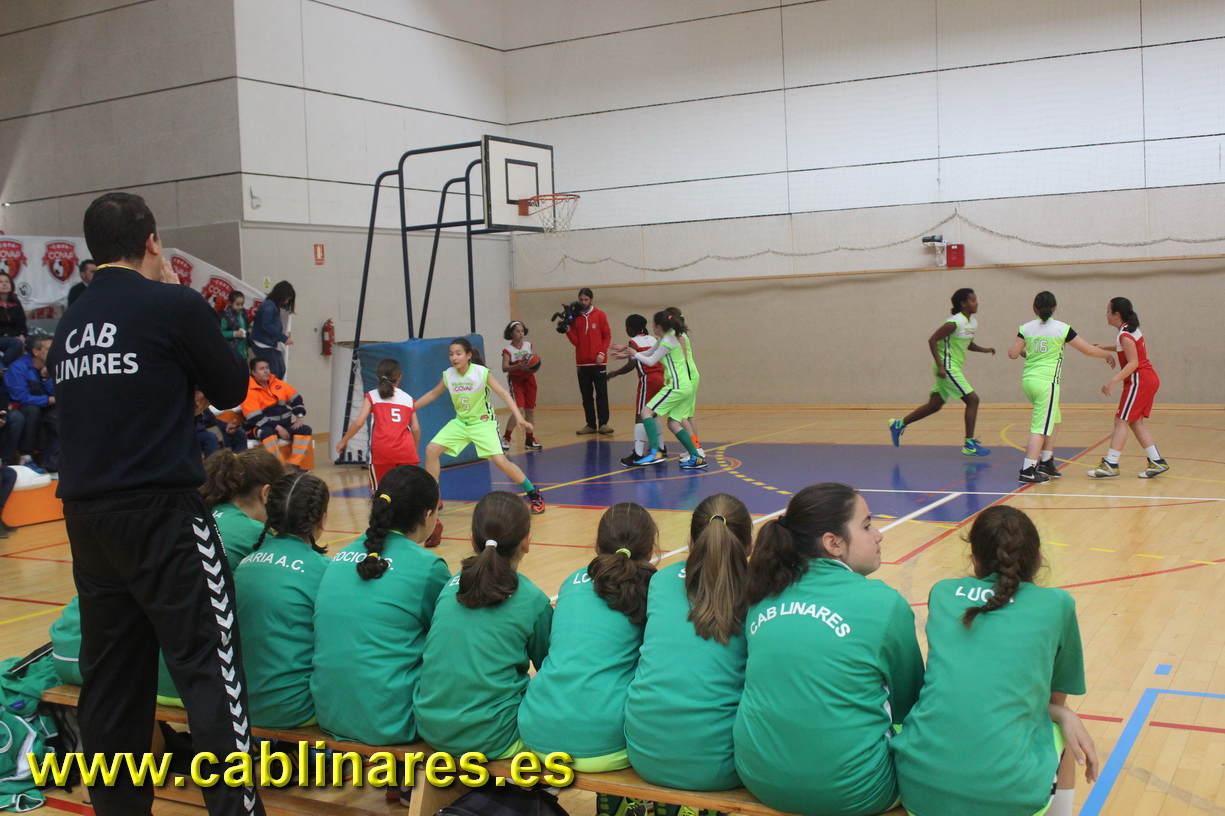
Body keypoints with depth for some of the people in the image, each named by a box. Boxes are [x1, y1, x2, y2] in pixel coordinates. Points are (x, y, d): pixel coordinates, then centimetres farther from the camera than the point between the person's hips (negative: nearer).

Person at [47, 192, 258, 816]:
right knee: (210, 668, -5)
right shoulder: (175, 305, -6)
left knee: (112, 673, 13)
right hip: (160, 511, -6)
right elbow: (231, 390, 4)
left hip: (85, 514, 7)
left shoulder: (70, 324, 11)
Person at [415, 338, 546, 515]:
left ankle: (534, 495, 0)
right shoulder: (448, 375, -6)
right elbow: (432, 394, 10)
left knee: (500, 461, -17)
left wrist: (519, 418, -30)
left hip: (483, 422, -5)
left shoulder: (482, 373, -19)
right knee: (431, 450, -9)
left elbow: (503, 394, -19)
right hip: (460, 422, 5)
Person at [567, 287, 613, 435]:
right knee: (586, 395, 5)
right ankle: (591, 424, 10)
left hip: (598, 362, -3)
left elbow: (607, 335, 0)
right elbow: (575, 341, 3)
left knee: (601, 394, -3)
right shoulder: (575, 318, 7)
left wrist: (602, 352, -11)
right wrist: (567, 330, -12)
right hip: (582, 363, 3)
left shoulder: (600, 315, 2)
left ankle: (603, 424, -1)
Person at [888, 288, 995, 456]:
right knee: (972, 399, -11)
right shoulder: (954, 322, -17)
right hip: (948, 368, -10)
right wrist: (940, 366, -22)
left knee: (934, 405, 14)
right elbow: (932, 340, -18)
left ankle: (899, 424, 25)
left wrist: (983, 349, 6)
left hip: (954, 369, 10)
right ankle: (969, 445, -6)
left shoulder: (973, 322, 10)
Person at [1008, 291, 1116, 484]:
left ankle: (1046, 463, 23)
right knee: (1041, 427, -4)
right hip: (1046, 382, -5)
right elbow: (1089, 349, 1)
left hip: (1028, 380, 5)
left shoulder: (1026, 328, 3)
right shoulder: (1062, 329, -4)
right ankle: (1027, 471, -10)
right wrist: (1108, 355, 20)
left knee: (1054, 418, 22)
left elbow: (1012, 354, 3)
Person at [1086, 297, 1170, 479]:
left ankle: (1110, 464, -13)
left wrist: (1114, 380, -31)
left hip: (1139, 380, -10)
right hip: (1149, 379, 10)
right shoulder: (1131, 329, 13)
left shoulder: (1125, 335, -16)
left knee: (1121, 421, -10)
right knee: (1135, 422, 13)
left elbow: (1133, 363, -23)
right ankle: (1157, 462, 13)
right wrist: (1105, 347, 25)